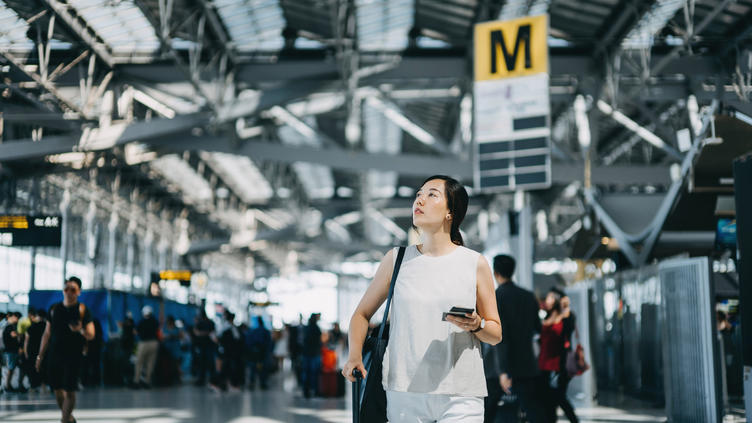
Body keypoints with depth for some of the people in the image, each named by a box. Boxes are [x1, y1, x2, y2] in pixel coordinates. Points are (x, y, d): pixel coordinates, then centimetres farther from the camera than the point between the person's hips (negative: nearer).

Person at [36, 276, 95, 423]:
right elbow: (47, 334, 14)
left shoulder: (82, 310, -2)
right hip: (54, 355, 4)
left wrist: (81, 330, -29)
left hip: (73, 356, -4)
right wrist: (40, 356, 12)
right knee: (57, 389, 9)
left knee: (69, 391, -8)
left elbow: (91, 335, -7)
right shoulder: (55, 309, 9)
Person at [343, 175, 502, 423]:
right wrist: (355, 356, -2)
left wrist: (477, 325, -12)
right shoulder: (396, 260, 9)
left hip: (461, 396, -1)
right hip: (404, 393, 1)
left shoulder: (475, 264, 4)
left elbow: (496, 334, 9)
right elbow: (362, 314, 15)